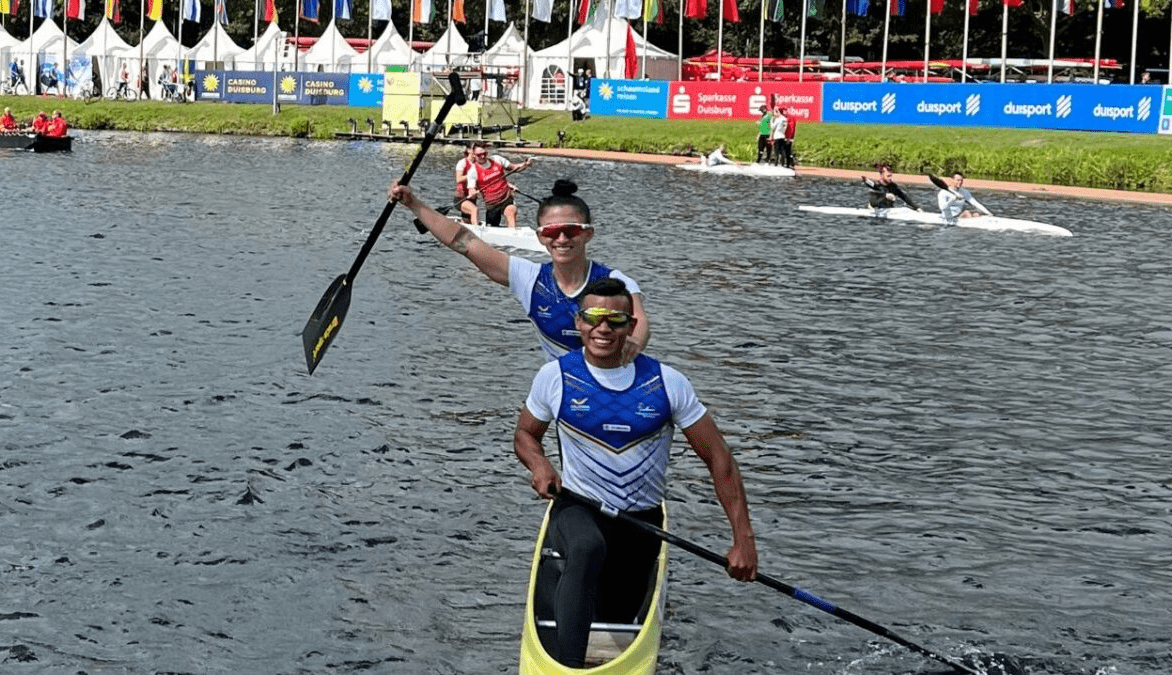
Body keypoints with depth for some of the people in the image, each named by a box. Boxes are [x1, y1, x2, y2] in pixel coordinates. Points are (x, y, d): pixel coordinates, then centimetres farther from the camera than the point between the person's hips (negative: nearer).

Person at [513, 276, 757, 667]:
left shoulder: (666, 383, -8)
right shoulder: (556, 377, -7)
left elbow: (718, 459, -5)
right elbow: (524, 435, 9)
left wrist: (743, 539, -13)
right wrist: (539, 464, -17)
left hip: (641, 522, 3)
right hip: (578, 511, -2)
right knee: (588, 549, -38)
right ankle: (567, 668, -43)